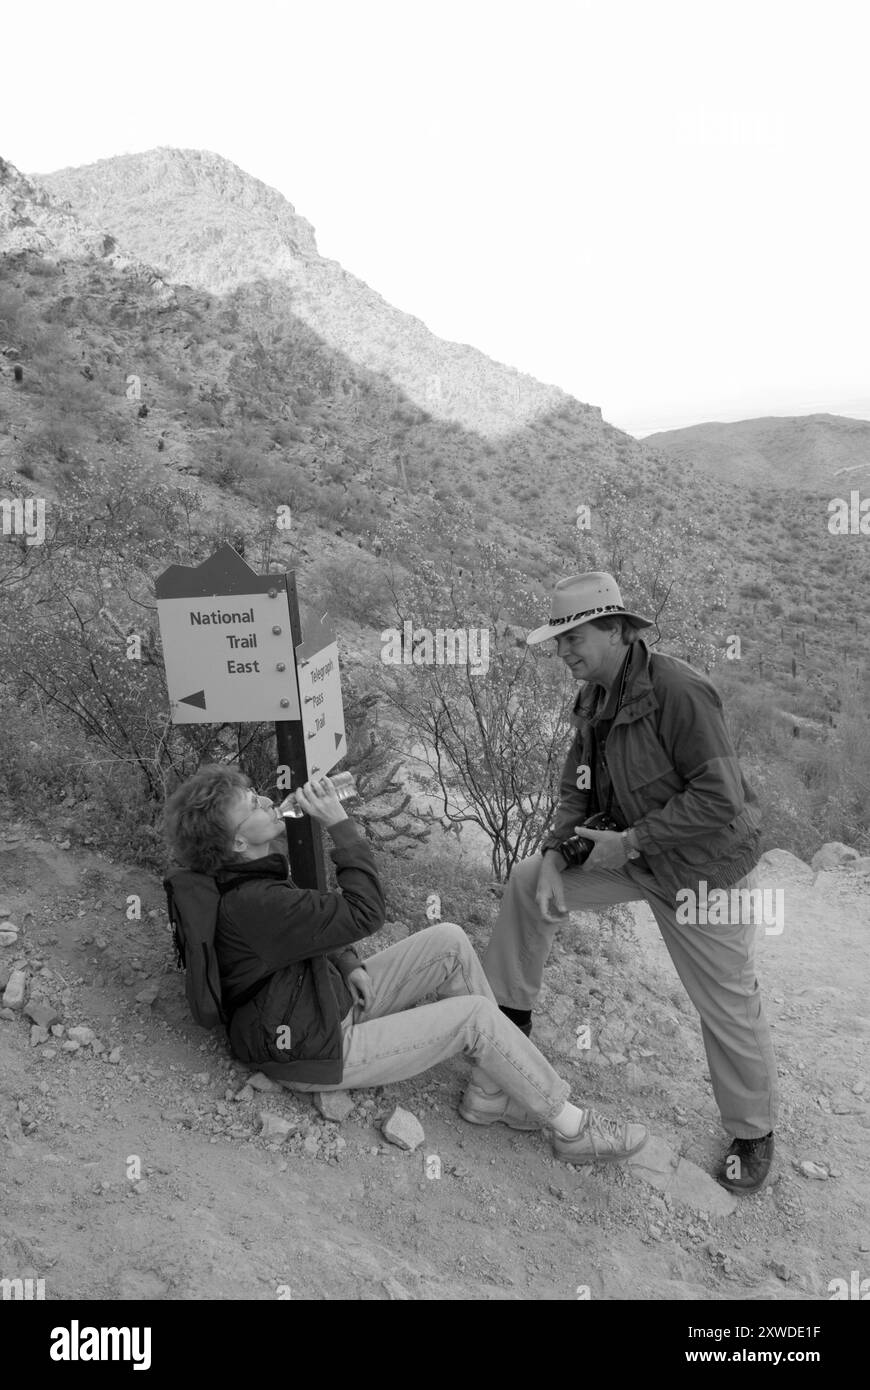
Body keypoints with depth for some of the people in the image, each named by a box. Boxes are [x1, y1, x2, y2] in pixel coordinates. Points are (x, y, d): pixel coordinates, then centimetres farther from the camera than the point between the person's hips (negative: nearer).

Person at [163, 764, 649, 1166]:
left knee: (449, 940, -2)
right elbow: (366, 913, -30)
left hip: (335, 1001, 10)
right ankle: (572, 1127, 6)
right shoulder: (254, 904, -33)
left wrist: (349, 964, 0)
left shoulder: (249, 879, 1)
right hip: (322, 1053, -10)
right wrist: (340, 823, -28)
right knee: (477, 1015, -14)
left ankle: (489, 1093, 6)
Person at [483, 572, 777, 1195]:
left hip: (705, 867, -7)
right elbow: (578, 786, 5)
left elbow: (720, 799, -29)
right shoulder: (596, 698, 0)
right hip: (633, 853, 8)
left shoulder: (677, 690, -27)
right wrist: (556, 853, -12)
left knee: (728, 1004, 5)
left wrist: (630, 841, -25)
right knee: (527, 883, 0)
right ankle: (510, 1017, 16)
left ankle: (754, 1133, 30)